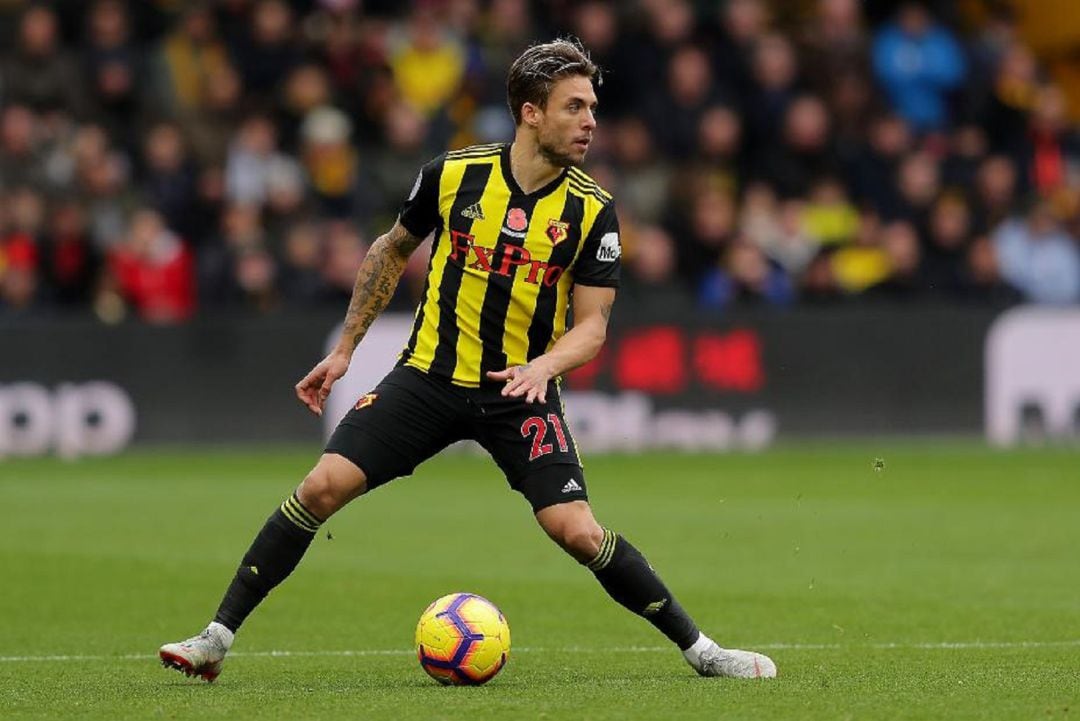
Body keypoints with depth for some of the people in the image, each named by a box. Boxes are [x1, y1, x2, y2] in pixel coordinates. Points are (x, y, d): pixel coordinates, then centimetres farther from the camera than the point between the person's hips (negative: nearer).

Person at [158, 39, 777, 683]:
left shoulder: (591, 211, -8)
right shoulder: (453, 173, -5)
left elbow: (592, 324, -6)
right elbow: (393, 251, 12)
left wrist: (544, 365, -28)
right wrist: (344, 351, 14)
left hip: (521, 390, -1)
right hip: (429, 374, 1)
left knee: (577, 531, -17)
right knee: (324, 486, -14)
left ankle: (698, 648, 0)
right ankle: (217, 639, -6)